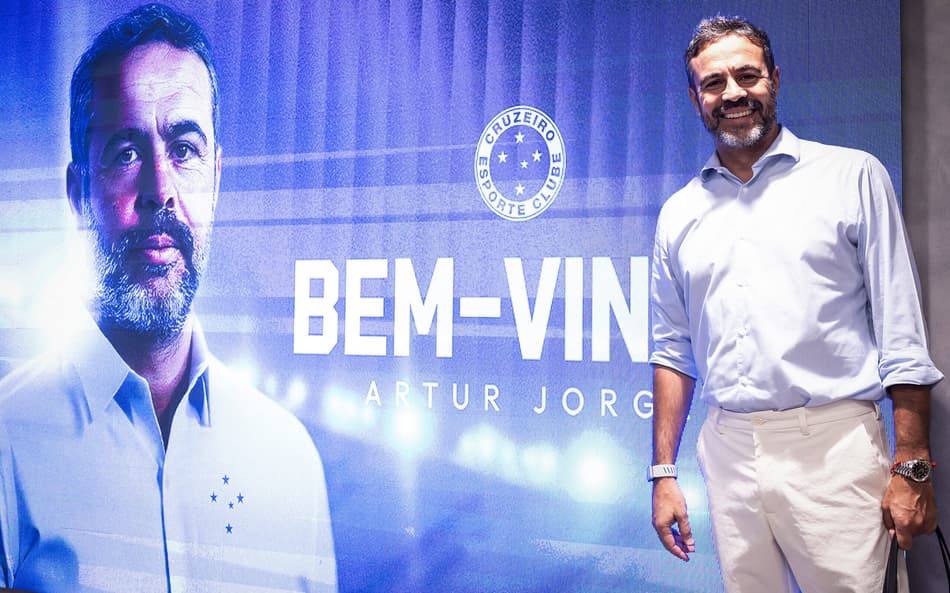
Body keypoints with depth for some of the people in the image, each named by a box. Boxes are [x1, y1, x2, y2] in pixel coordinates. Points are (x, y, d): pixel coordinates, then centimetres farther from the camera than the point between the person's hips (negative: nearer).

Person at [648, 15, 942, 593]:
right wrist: (664, 472, 9)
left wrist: (913, 466, -7)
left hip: (833, 444, -2)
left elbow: (901, 330, -1)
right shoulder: (680, 212, 11)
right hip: (728, 453, 3)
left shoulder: (853, 176, 2)